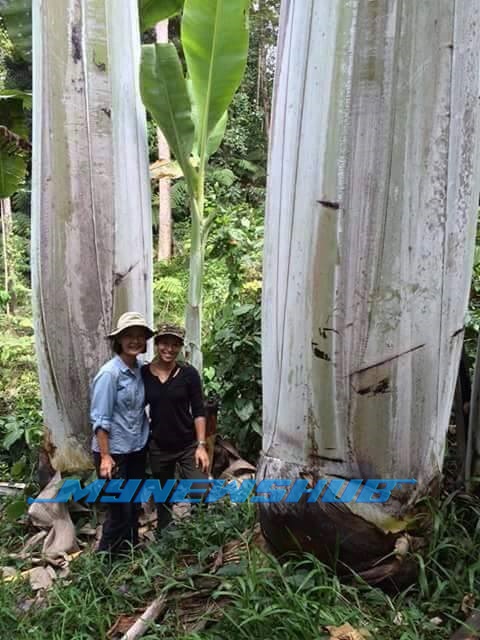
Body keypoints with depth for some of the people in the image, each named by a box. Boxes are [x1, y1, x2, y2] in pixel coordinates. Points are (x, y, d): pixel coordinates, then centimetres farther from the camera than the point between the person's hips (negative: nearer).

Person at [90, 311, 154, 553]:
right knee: (119, 510, 2)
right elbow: (100, 419, -16)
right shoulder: (109, 373, -17)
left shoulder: (141, 369, 2)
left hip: (138, 449, 6)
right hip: (114, 451, -6)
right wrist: (105, 456, -18)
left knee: (134, 506, 16)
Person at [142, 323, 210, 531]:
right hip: (158, 448, 2)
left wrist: (201, 445, -11)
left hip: (189, 446, -1)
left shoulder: (188, 373, -8)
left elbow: (199, 411, -6)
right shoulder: (144, 373, -3)